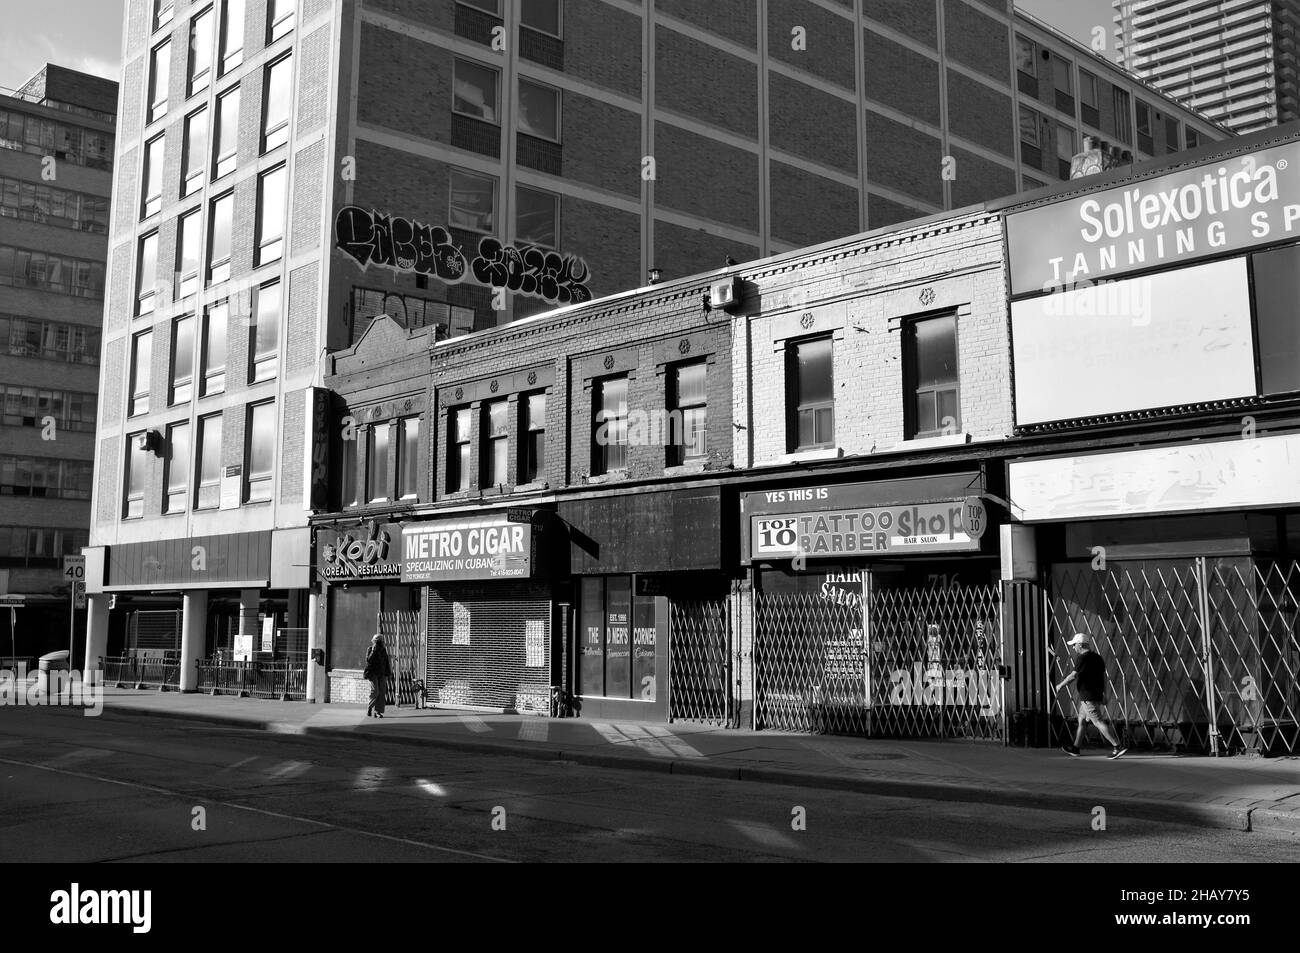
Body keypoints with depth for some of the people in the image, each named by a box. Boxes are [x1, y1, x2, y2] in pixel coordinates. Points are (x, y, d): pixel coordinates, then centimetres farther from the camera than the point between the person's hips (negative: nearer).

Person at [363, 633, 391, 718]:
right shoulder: (370, 649, -1)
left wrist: (387, 674, 13)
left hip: (381, 674, 4)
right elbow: (368, 660, -15)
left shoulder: (383, 650, 12)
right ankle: (369, 708, 8)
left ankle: (378, 711, 0)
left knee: (382, 692, -3)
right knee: (375, 692, -13)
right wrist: (373, 651, -20)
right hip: (373, 673, -4)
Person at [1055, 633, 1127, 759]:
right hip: (1097, 695, 10)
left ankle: (1118, 746, -14)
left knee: (1099, 722, -10)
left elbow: (1074, 675, -14)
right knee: (1081, 720, 18)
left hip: (1087, 697, -10)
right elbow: (1104, 676, 16)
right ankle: (1075, 749, 26)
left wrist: (1061, 685, -1)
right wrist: (1104, 694, 21)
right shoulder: (1097, 657, 13)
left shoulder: (1082, 658, -14)